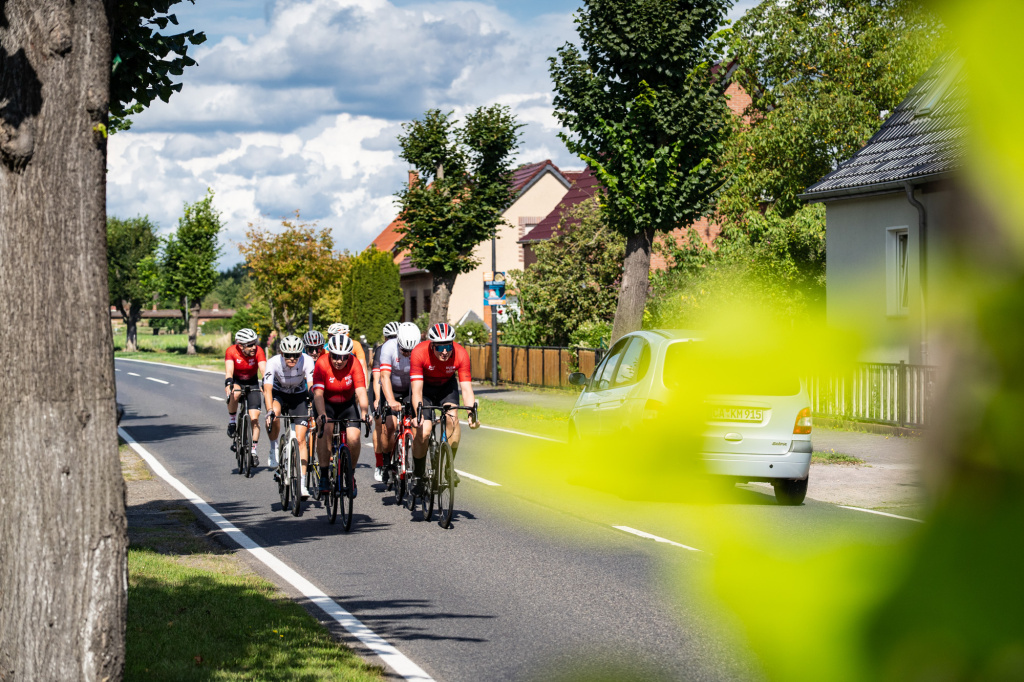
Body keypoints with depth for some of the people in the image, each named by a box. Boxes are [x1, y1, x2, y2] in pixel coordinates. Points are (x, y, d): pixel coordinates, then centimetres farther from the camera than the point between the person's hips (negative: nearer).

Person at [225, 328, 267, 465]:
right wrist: (228, 385, -55)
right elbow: (229, 371, -36)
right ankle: (231, 422, -12)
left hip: (252, 383, 1)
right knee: (234, 393, -38)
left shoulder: (258, 351, -25)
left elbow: (264, 370, -35)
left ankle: (253, 451, 3)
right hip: (236, 381, -1)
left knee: (255, 418, -10)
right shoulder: (231, 351, -26)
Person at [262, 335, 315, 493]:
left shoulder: (307, 361, -27)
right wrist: (270, 411, -50)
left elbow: (312, 387, -34)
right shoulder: (274, 362, -28)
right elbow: (267, 389, -35)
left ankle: (302, 484, -7)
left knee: (300, 439, -11)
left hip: (298, 396, 1)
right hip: (278, 394, -1)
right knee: (273, 416, -36)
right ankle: (273, 448, -9)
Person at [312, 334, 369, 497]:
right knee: (325, 429, -30)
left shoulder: (354, 365, -21)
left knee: (354, 438, -19)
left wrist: (364, 413, -47)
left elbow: (361, 392, -30)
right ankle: (324, 475, -20)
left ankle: (351, 475, 5)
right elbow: (318, 393, -32)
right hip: (326, 404, -1)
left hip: (347, 403, 1)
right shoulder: (322, 364, -24)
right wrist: (322, 415, -49)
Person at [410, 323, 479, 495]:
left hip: (447, 385, 2)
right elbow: (417, 389, -36)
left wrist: (472, 414, -43)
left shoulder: (461, 354, -28)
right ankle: (417, 475, 2)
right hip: (425, 386, -2)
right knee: (423, 432, -18)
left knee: (452, 417, -27)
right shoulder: (419, 353, -33)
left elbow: (466, 387, -28)